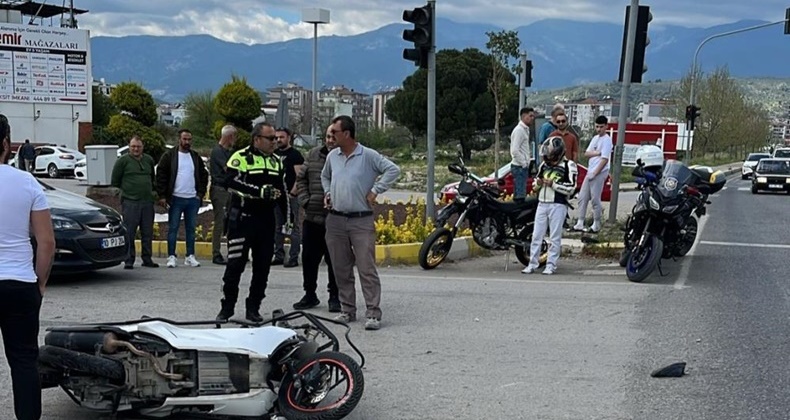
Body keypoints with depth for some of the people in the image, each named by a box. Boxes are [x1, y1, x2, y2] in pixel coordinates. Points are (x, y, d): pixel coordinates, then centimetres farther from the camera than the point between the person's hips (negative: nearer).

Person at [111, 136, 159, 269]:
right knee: (129, 233, -4)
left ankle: (147, 259, 16)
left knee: (148, 233, 8)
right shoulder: (123, 161, -1)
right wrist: (124, 192, 2)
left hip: (147, 202, 5)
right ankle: (129, 261, 0)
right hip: (130, 202, -5)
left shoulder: (149, 160, 13)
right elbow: (115, 181, 2)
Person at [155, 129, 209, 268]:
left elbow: (204, 176, 17)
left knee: (191, 229, 8)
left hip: (193, 199, 4)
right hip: (176, 199, -4)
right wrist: (162, 196, -9)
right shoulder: (169, 156, -2)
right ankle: (171, 256, 3)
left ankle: (190, 256, 14)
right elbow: (161, 176, -4)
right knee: (173, 228, -1)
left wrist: (200, 193, 7)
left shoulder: (196, 157, 11)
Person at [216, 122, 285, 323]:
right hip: (242, 218, -6)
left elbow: (281, 188, 25)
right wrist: (261, 192, -24)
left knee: (262, 266, 7)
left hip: (266, 221, 6)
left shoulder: (276, 161, 16)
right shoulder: (241, 158, -5)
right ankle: (227, 307, 7)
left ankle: (253, 308, 16)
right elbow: (233, 183, -19)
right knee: (235, 264, -4)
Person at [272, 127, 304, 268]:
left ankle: (294, 258, -3)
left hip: (290, 196, -7)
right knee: (278, 228, 11)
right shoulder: (275, 154, 16)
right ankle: (279, 256, 17)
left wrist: (292, 193, -20)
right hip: (277, 196, 7)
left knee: (293, 228, -5)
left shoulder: (295, 155, -5)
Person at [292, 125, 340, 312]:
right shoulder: (313, 155, 9)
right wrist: (305, 201, 5)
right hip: (312, 218, 5)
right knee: (309, 258, 12)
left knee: (334, 260, 4)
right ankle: (310, 295, 25)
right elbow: (301, 179, 15)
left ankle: (335, 297, 17)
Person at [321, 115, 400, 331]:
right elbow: (325, 176, 30)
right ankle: (347, 310, 19)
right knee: (341, 270, 10)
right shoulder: (332, 156, 11)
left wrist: (375, 191, -13)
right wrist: (327, 192, 14)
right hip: (335, 220, 6)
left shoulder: (368, 156, -7)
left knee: (367, 269, -8)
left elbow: (393, 170, -11)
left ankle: (373, 314, -7)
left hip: (361, 221, -6)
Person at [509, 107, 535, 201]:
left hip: (523, 166, 10)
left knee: (519, 195, 13)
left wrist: (527, 161, 14)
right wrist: (524, 163, -16)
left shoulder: (525, 129, 18)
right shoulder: (519, 130, -14)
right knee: (520, 195, -11)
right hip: (519, 167, -10)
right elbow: (514, 151, -21)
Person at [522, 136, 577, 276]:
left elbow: (571, 188, -11)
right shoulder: (544, 165, 15)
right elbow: (535, 184, 24)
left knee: (555, 237, -2)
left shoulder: (568, 166, -4)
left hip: (558, 205, -6)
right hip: (542, 204, 6)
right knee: (536, 235, 4)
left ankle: (551, 265, 3)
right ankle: (532, 264, 9)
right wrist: (537, 183, 1)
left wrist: (553, 184, -15)